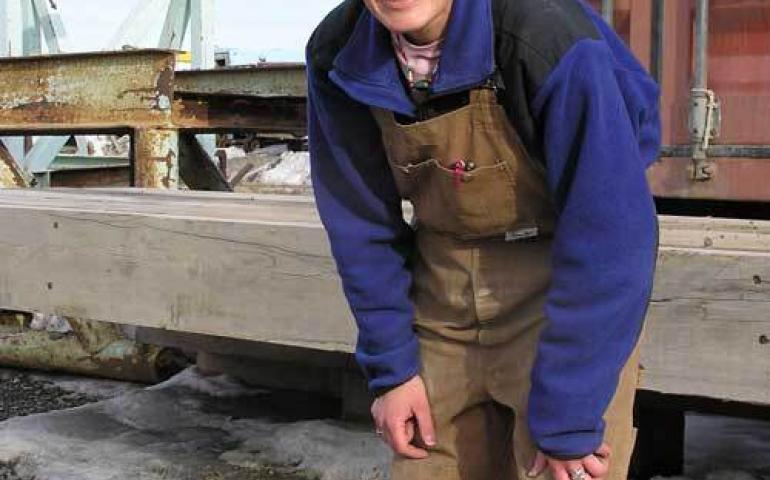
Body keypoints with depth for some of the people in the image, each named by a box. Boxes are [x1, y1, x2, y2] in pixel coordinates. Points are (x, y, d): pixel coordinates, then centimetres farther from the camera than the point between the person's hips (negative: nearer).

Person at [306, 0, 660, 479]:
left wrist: (568, 419, -20)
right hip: (440, 291, 4)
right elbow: (362, 225, -1)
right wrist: (391, 367, 0)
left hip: (568, 295, -4)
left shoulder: (554, 38, -28)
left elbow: (609, 239, -24)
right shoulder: (337, 57, -13)